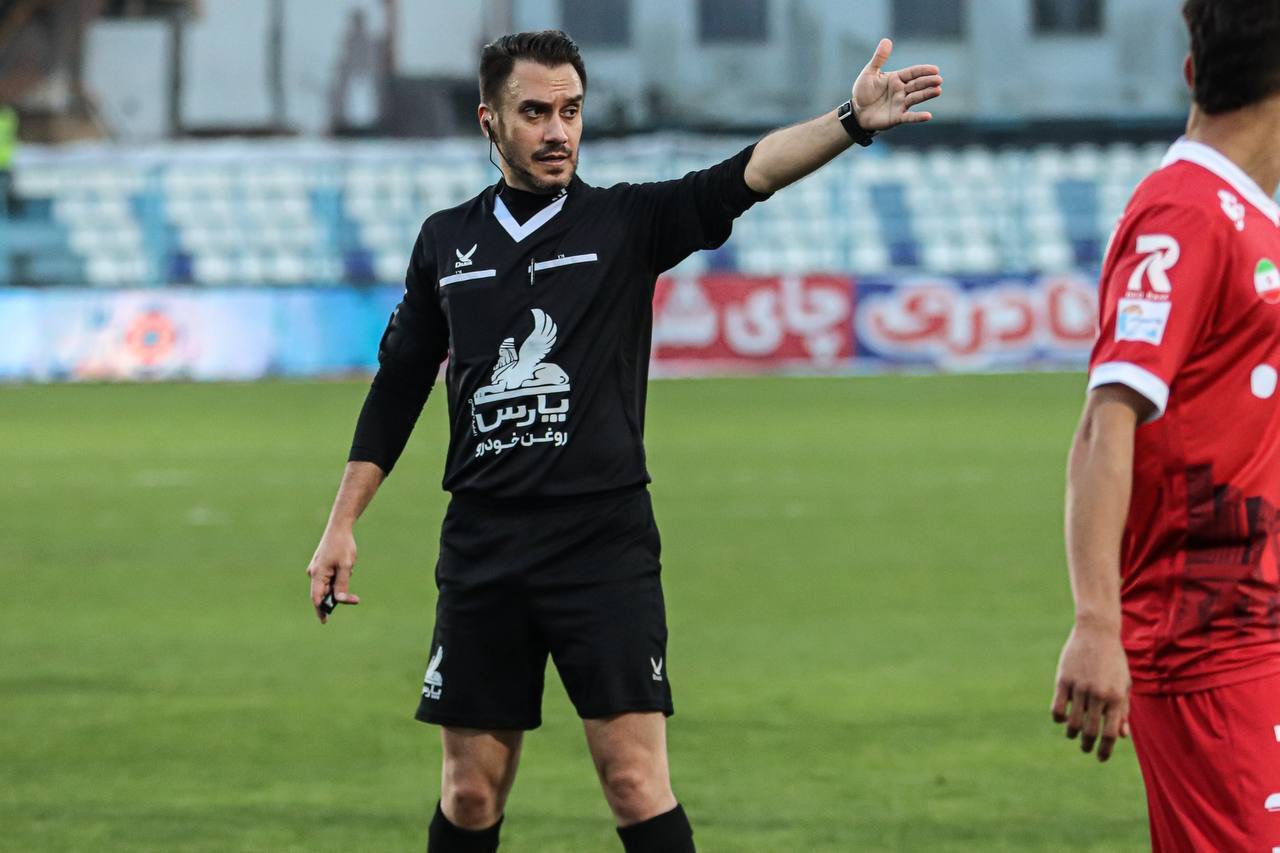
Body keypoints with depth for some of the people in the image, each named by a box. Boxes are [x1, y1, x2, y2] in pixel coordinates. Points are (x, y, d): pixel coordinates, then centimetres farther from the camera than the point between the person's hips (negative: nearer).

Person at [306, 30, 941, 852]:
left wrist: (851, 122, -32)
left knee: (637, 782, -10)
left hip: (604, 545, -3)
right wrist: (342, 525, 17)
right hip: (482, 550, 3)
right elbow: (398, 386, 18)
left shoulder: (627, 222, 1)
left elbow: (744, 177, -15)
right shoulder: (446, 241, 10)